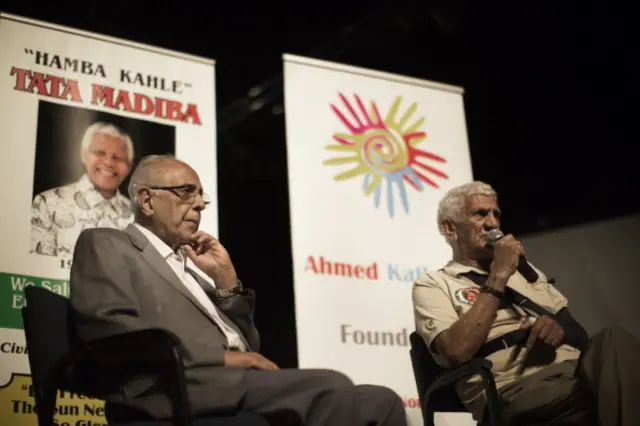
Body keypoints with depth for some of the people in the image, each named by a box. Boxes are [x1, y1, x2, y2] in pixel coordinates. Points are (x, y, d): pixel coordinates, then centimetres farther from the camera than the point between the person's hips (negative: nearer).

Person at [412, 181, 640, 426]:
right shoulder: (434, 284, 8)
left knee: (614, 342, -29)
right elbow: (457, 351, -11)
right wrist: (498, 277, -7)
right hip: (516, 389, -7)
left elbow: (578, 330, 24)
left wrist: (560, 325, -1)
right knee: (613, 387, -36)